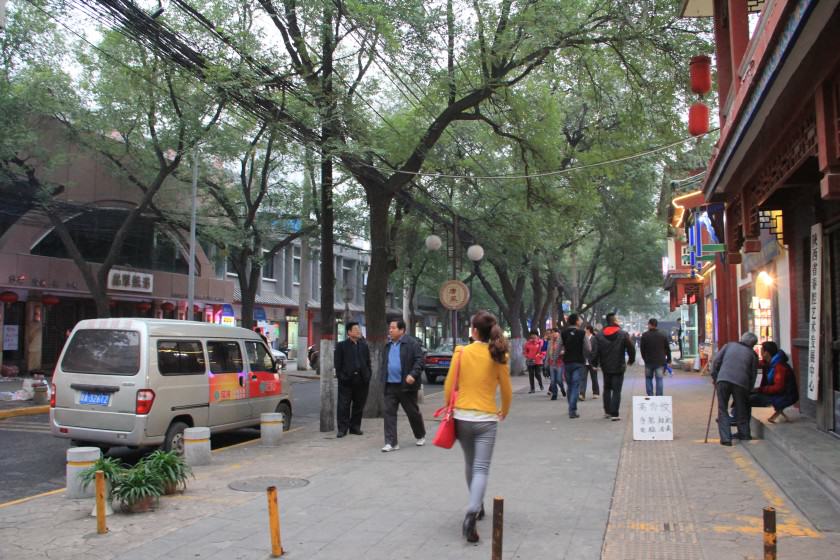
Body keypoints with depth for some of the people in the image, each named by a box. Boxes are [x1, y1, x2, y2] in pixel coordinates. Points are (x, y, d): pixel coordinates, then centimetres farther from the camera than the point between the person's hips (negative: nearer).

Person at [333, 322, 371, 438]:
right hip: (347, 380, -4)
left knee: (358, 406, 9)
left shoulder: (364, 345, 13)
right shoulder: (341, 345, 1)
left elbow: (368, 362, 14)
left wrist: (368, 376, 4)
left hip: (361, 380, 4)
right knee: (343, 406, -2)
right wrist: (341, 376, -10)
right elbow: (337, 363, -1)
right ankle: (342, 429, 4)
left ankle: (355, 427, 19)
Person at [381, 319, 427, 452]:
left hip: (406, 385, -6)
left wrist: (413, 374, -24)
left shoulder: (411, 343, -8)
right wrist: (384, 378, 13)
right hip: (390, 386, 6)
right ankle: (391, 442, 0)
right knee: (389, 412, -3)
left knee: (413, 413, 9)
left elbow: (419, 360, -13)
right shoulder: (388, 346, 14)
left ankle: (421, 436, 32)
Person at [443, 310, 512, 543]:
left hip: (462, 417, 1)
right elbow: (507, 391, 4)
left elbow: (449, 387, -1)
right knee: (481, 469, -2)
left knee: (470, 465, 21)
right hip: (486, 419, -1)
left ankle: (477, 507, 35)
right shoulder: (498, 356, -4)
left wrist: (450, 409, 17)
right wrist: (504, 411, 23)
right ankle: (471, 513, -22)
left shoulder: (461, 353, -5)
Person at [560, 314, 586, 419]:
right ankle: (572, 410, -10)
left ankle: (571, 408, 26)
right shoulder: (581, 333, -9)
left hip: (567, 362, 4)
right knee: (576, 386, -2)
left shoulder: (563, 333, 0)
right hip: (578, 362, -3)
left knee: (569, 385, 16)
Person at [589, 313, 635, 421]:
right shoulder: (623, 335, -8)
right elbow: (631, 349, -4)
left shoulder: (599, 336, -3)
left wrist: (595, 363, 9)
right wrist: (631, 360, 15)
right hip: (619, 367, -3)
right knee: (616, 391, 0)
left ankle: (607, 411, 22)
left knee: (607, 389, 19)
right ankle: (614, 414, -5)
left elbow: (594, 351, -6)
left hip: (606, 367, 3)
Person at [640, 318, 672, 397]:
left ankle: (650, 396, 7)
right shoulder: (663, 335, 1)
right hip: (660, 361, 1)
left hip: (649, 361, -1)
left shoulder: (645, 335, -6)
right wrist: (668, 359, 16)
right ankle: (659, 396, 0)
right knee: (659, 379, 3)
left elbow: (642, 349, 0)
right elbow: (667, 349, 6)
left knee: (648, 378, 12)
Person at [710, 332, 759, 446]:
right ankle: (744, 435, 28)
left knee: (722, 410, 7)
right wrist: (748, 391, 21)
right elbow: (753, 374, 16)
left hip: (723, 380, 0)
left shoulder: (729, 345, 20)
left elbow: (716, 361, 12)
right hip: (741, 382, 0)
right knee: (741, 411, 18)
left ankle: (726, 438, -1)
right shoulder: (752, 353, 18)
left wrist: (714, 377, 19)